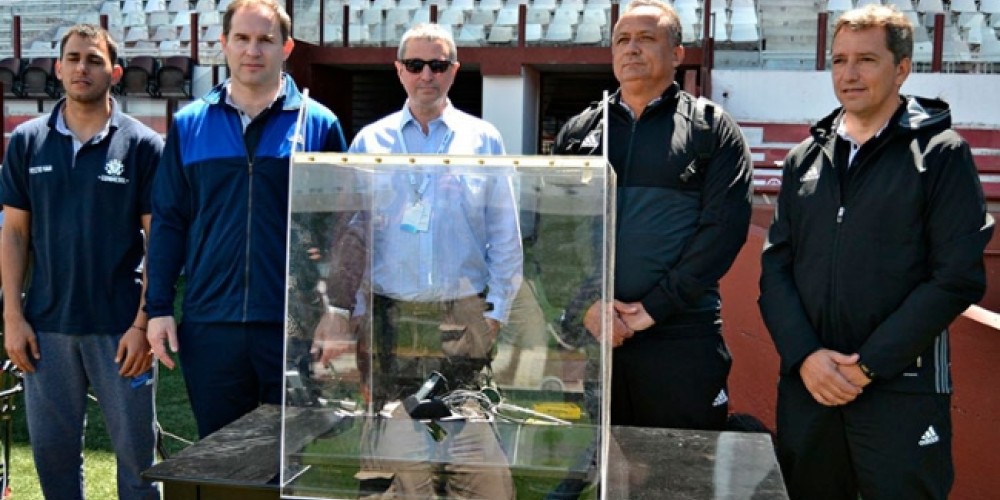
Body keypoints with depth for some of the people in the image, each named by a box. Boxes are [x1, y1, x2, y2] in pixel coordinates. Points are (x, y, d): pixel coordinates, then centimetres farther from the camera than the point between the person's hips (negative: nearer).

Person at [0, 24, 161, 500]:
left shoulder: (142, 144, -3)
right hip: (46, 326, 3)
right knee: (51, 449, 12)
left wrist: (144, 324, -9)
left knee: (136, 450, 6)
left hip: (120, 328, -2)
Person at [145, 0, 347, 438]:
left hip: (296, 327, -2)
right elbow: (168, 222, 7)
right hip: (210, 327, 2)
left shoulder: (319, 124, 1)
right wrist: (158, 308, 1)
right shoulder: (189, 125, 6)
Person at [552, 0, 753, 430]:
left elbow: (723, 227, -6)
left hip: (683, 336, -3)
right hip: (585, 332, 3)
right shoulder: (577, 132, 13)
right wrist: (586, 302, -9)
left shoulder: (712, 129, 4)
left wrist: (655, 306, -12)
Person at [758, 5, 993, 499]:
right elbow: (776, 265, 6)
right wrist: (804, 355, -9)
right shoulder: (803, 159, 11)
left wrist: (869, 364, -14)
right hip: (805, 386, 4)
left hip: (902, 391, -4)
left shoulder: (942, 154, -1)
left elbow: (958, 276, -9)